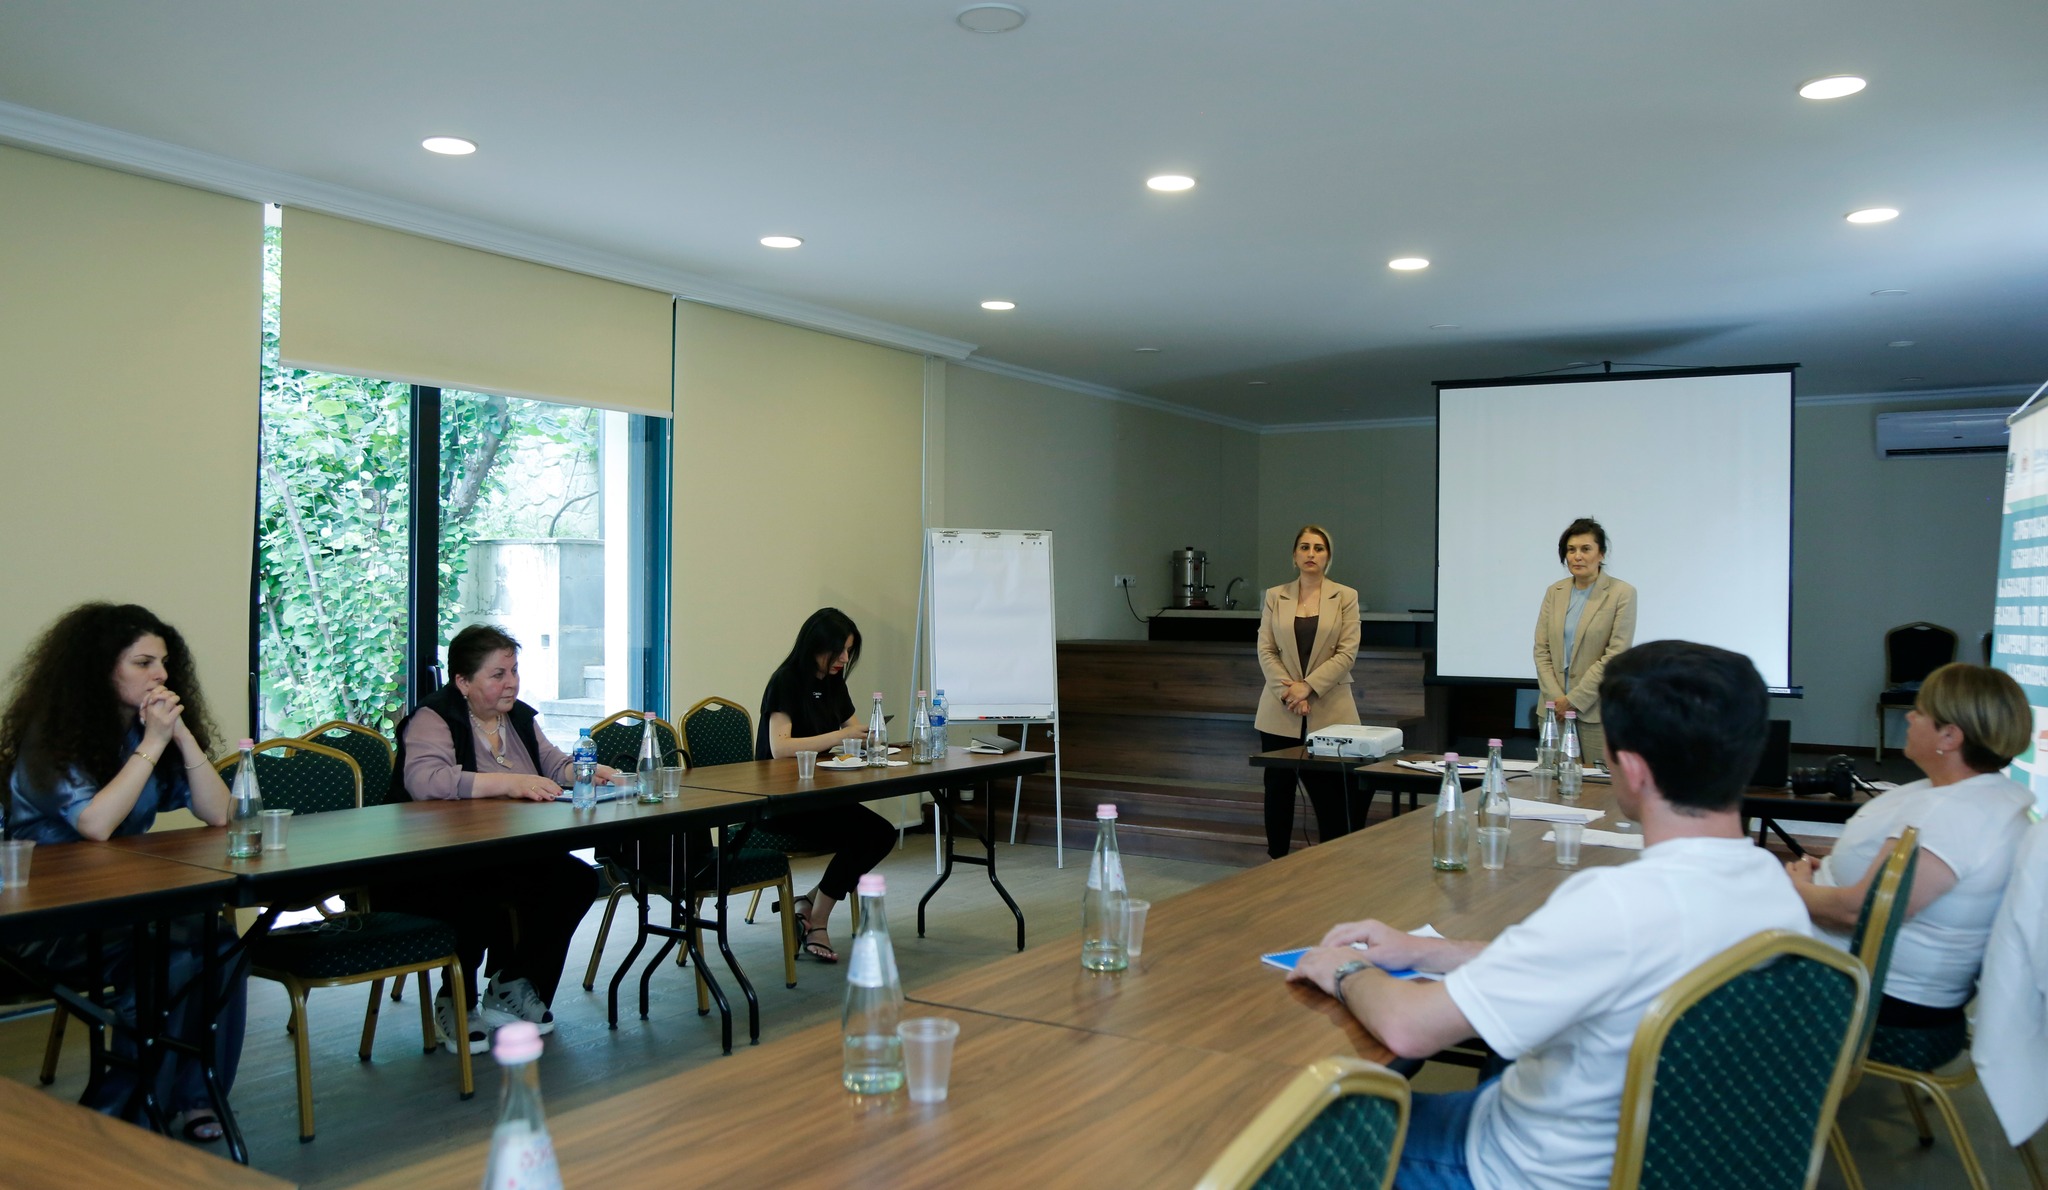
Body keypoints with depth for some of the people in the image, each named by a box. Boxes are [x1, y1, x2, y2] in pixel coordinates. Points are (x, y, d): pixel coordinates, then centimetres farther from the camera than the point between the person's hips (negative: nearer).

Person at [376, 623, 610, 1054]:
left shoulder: (518, 716, 14)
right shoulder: (433, 719, -10)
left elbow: (555, 764, 20)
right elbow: (424, 779, -28)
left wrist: (588, 772, -4)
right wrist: (509, 783, -34)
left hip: (511, 860, 7)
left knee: (578, 880, -16)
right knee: (486, 893, -37)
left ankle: (511, 988, 3)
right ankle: (455, 1002, -8)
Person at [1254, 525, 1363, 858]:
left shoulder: (1345, 597, 3)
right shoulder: (1275, 596, 7)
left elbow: (1347, 652, -5)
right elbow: (1265, 650, 2)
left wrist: (1307, 687, -13)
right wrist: (1287, 691, -11)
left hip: (1328, 710, -2)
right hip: (1280, 712, 2)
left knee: (1329, 793, 0)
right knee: (1278, 790, 6)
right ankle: (1276, 861, 16)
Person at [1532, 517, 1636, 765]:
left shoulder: (1622, 593, -4)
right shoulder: (1555, 592, 10)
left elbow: (1616, 656, -9)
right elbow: (1541, 650, 8)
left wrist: (1574, 700, -11)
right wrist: (1556, 698, -5)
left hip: (1597, 711, -4)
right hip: (1555, 708, 4)